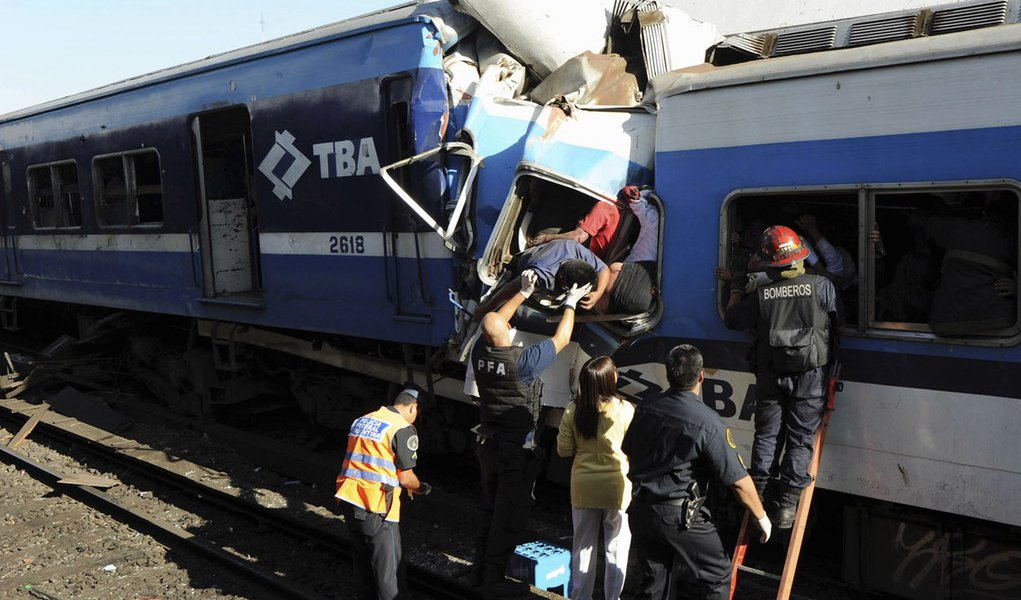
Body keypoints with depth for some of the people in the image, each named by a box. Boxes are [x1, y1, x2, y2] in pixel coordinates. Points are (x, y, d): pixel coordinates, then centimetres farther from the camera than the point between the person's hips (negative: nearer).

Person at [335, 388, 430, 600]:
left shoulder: (362, 420, 14)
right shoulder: (403, 429, -10)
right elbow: (405, 477, -10)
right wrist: (420, 488, 12)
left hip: (348, 500, 8)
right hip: (375, 508, -8)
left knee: (362, 559, 21)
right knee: (388, 566, 3)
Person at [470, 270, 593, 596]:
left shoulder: (480, 352, -7)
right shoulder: (522, 361, -24)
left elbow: (494, 321, 12)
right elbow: (561, 339, -12)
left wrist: (523, 293, 18)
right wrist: (571, 303, 2)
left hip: (488, 444, 7)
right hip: (517, 450, -7)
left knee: (489, 509, 20)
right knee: (509, 517, 4)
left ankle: (480, 569, 29)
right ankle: (494, 581, 10)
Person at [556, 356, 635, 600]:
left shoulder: (573, 410, -9)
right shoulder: (625, 409, -15)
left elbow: (564, 449, -1)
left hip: (583, 486, 2)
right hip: (616, 487, -2)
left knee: (583, 546, 17)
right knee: (616, 549, 12)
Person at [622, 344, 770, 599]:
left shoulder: (645, 408, -2)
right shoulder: (708, 423, -19)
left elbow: (628, 452, 13)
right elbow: (739, 481, -14)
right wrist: (762, 518, 1)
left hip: (639, 510, 6)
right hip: (680, 516, -6)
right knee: (715, 578, 8)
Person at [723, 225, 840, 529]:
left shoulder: (760, 295, -5)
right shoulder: (820, 286, -9)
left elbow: (732, 319, 9)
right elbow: (836, 319, 7)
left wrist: (737, 294, 28)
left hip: (770, 376, 1)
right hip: (810, 376, -1)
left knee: (766, 436, 11)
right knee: (800, 438, 4)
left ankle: (759, 496, 11)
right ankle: (787, 503, 0)